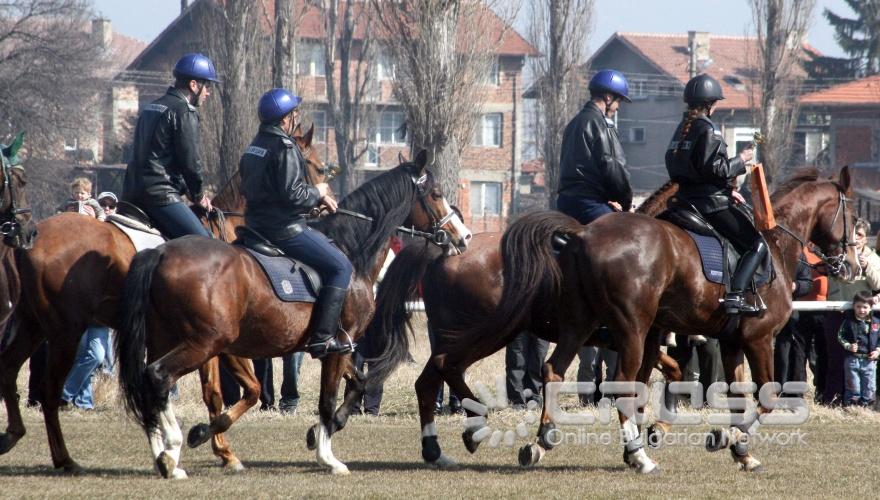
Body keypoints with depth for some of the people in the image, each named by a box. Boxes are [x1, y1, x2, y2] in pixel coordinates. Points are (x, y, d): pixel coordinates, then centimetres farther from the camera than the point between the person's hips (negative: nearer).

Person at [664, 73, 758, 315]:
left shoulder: (683, 129, 15)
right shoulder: (708, 130, -14)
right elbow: (713, 168, -23)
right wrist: (740, 161, -7)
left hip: (687, 198, 10)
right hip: (712, 203, -10)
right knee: (757, 245, -7)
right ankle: (735, 294, -23)